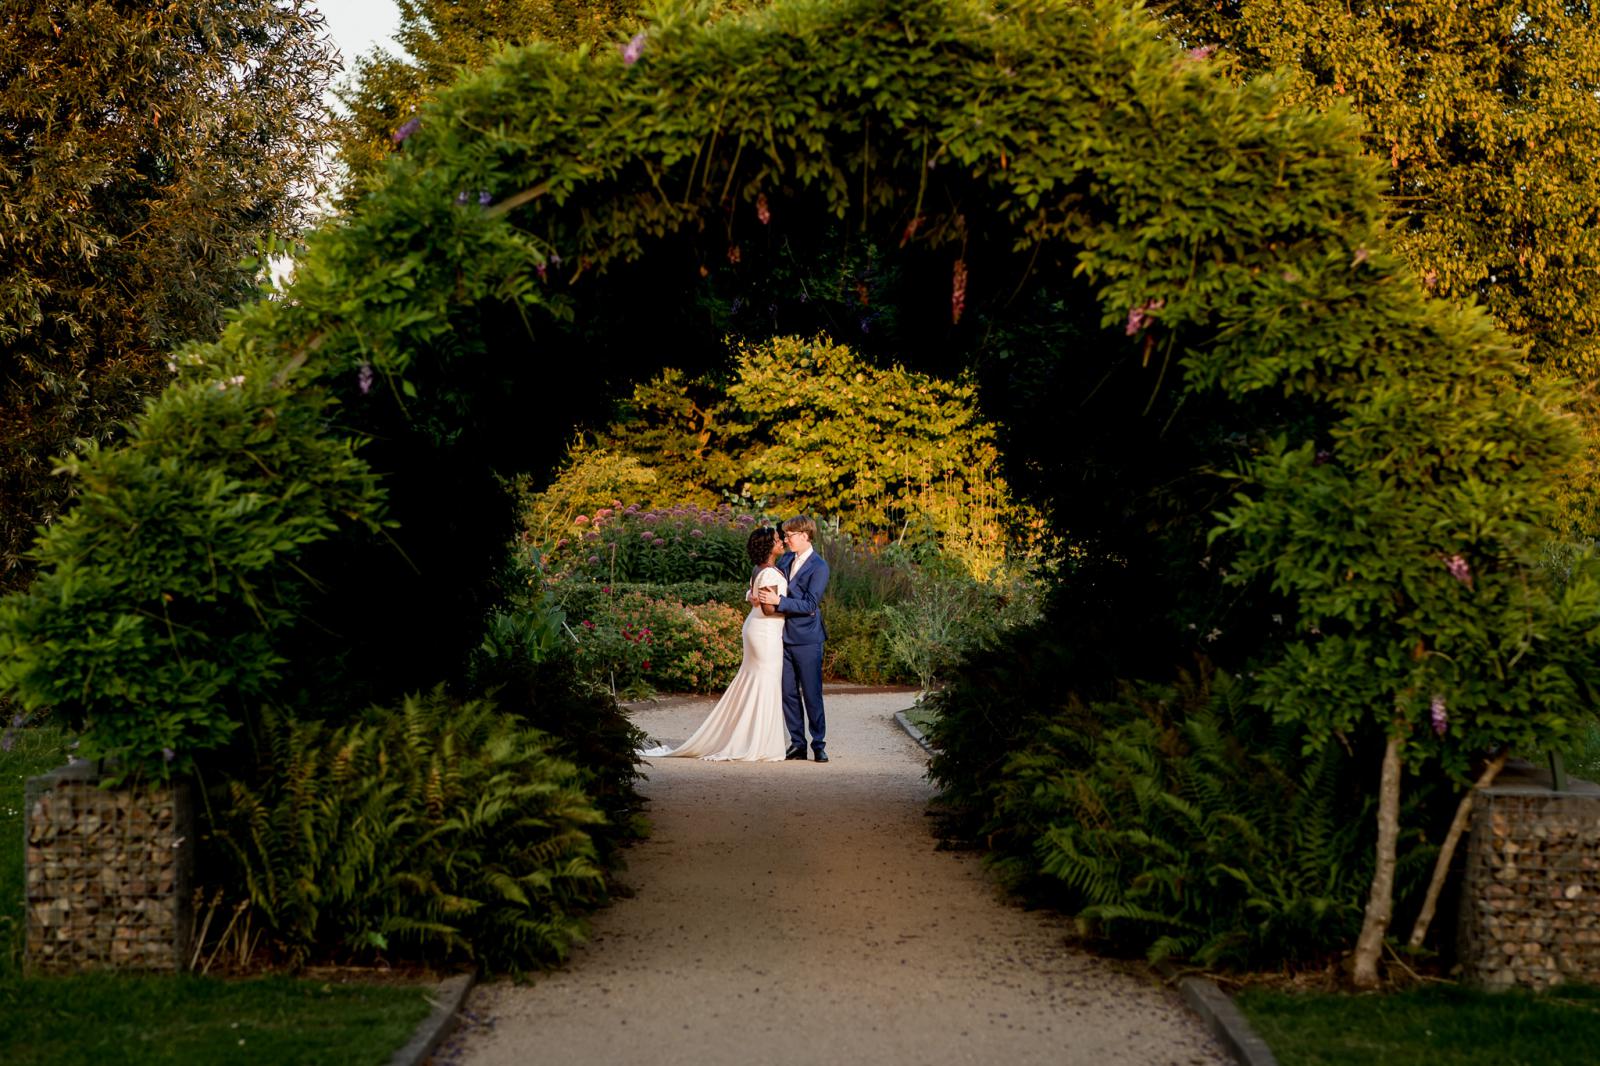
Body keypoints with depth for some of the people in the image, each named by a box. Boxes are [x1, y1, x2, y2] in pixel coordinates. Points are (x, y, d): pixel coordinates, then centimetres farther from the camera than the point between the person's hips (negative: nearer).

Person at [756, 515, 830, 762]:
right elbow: (771, 584, 23)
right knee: (789, 693, 8)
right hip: (784, 637, 7)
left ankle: (819, 745, 6)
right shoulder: (786, 560, 11)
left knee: (812, 694, -2)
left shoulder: (819, 567, -11)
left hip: (807, 639, -7)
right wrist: (757, 593, 1)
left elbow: (810, 605, -18)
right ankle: (797, 744, 15)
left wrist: (778, 600, -24)